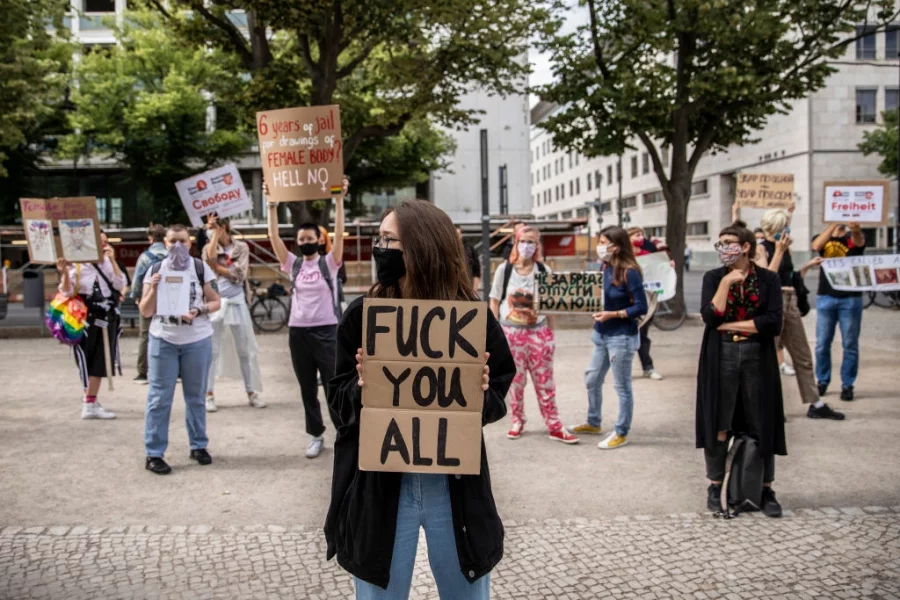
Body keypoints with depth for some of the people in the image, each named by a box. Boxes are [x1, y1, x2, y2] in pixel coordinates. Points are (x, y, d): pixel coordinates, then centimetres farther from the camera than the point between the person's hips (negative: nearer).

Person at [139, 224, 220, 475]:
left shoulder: (201, 268, -1)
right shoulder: (155, 270, 0)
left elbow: (215, 302, 3)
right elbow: (146, 312, 1)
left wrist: (199, 311, -16)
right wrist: (153, 289, -15)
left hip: (197, 341, 0)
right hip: (163, 341, 0)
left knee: (195, 396, 12)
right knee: (159, 398, 1)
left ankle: (199, 446, 25)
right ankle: (153, 454, 6)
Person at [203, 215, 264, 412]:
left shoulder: (242, 247, 2)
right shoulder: (208, 247, 4)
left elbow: (239, 274, -9)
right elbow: (210, 259, -20)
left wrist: (216, 267, -9)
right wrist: (215, 233, -14)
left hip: (237, 303, 0)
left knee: (245, 350, 6)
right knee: (212, 351, 2)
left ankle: (252, 393, 15)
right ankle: (209, 395, 8)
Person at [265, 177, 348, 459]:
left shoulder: (329, 263, -2)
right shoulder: (293, 264, 6)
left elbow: (339, 234, -14)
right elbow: (274, 237, -1)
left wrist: (339, 200, -20)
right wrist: (272, 204, -7)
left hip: (326, 331, -4)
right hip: (298, 332, 4)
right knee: (307, 390, 11)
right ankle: (316, 435, 22)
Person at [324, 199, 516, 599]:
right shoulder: (362, 314, -4)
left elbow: (498, 400, 3)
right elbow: (338, 401, 1)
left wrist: (480, 395, -18)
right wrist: (360, 387, -20)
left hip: (455, 485, 0)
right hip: (379, 485, 0)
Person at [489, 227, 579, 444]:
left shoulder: (544, 270, 0)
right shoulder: (504, 269, -2)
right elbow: (494, 302, 2)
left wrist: (551, 335, 3)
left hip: (538, 332, 0)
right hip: (511, 332, 0)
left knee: (545, 382, 3)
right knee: (515, 381, 9)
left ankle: (555, 427, 8)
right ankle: (517, 422, 24)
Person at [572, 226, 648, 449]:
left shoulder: (629, 272, -18)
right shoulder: (606, 268, 2)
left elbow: (641, 307, -17)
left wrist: (612, 315, -21)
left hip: (622, 337, -8)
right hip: (602, 335, 8)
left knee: (622, 386, 5)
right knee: (592, 380, 18)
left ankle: (621, 433, 18)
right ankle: (593, 423, 37)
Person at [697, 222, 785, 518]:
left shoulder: (768, 279, 2)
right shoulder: (713, 277, 5)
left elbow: (774, 323, -10)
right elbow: (710, 317, -9)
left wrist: (729, 325, -9)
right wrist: (726, 282, -14)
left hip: (758, 359, 0)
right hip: (721, 358, 0)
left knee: (762, 425, 5)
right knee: (718, 424, 3)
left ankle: (766, 489, 17)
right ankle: (715, 485, 16)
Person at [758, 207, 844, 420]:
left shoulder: (785, 247, 16)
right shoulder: (762, 248, -8)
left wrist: (808, 266, 13)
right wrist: (779, 251, -17)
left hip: (790, 302, 8)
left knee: (803, 356, 11)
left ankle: (816, 405, 18)